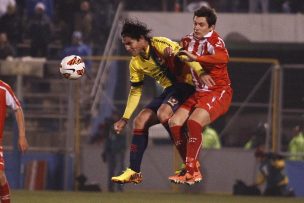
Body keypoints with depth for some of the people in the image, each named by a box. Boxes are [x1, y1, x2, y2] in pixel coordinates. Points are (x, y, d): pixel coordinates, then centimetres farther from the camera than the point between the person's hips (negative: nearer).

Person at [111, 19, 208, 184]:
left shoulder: (160, 45, -17)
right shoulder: (135, 63, 6)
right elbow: (135, 91, 16)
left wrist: (200, 73, -42)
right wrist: (125, 119, 12)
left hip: (185, 84, -8)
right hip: (170, 89, 8)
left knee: (163, 113, -31)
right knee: (140, 121, -3)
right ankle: (134, 172, 2)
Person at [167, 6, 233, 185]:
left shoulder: (214, 39, -14)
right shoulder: (188, 40, 8)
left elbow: (223, 58, -36)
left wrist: (195, 58, -35)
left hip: (218, 92, -8)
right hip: (198, 93, 8)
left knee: (194, 121, -28)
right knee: (175, 122, -8)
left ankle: (192, 171, -20)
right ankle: (191, 167, 1)